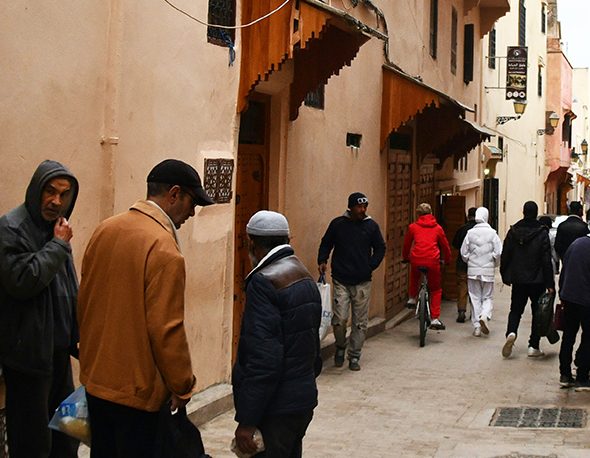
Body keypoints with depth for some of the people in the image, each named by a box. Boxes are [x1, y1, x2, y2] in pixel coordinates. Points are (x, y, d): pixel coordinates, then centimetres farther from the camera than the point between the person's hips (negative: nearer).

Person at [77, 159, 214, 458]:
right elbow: (166, 328, -22)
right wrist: (182, 387, -10)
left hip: (94, 377, 8)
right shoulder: (164, 248, -21)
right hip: (135, 388, -8)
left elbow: (84, 301, 10)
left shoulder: (105, 229, 2)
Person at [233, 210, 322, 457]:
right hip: (304, 400, 9)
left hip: (275, 408, -9)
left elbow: (263, 359, -23)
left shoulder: (264, 282, -18)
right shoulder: (305, 277, 8)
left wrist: (247, 421, -20)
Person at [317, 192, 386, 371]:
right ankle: (340, 347, 18)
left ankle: (354, 356, 16)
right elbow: (326, 244, 12)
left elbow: (380, 248, 12)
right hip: (341, 281, -1)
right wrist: (322, 260, -2)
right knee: (340, 318, -9)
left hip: (363, 282, 1)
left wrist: (371, 266, 1)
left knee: (360, 322, 4)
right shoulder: (337, 223, 2)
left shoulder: (371, 225, 4)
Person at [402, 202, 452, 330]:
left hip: (416, 260, 0)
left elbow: (406, 244, 22)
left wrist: (405, 257, 40)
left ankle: (412, 298, 35)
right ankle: (435, 319, 5)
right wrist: (446, 259, 38)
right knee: (436, 290, 13)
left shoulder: (413, 227, 11)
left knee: (414, 276, 37)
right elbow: (445, 245, 21)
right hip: (433, 261, 0)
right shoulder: (437, 228, 12)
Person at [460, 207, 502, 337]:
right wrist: (494, 264, 10)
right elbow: (498, 253, -9)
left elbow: (464, 253, 0)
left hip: (473, 270, 1)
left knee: (475, 298, 8)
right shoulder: (492, 233, -7)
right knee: (487, 297, 10)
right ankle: (484, 316, -17)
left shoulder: (470, 233, -2)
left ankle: (476, 326, 7)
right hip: (488, 270, -1)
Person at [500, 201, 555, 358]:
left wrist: (505, 276, 13)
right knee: (537, 311, 8)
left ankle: (511, 332, -13)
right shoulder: (542, 233, -10)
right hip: (537, 280, -2)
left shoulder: (513, 231, -2)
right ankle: (534, 346, 8)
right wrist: (550, 283, -7)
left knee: (516, 309, 14)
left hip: (518, 279, 2)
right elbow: (547, 260, -10)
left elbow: (505, 255, 3)